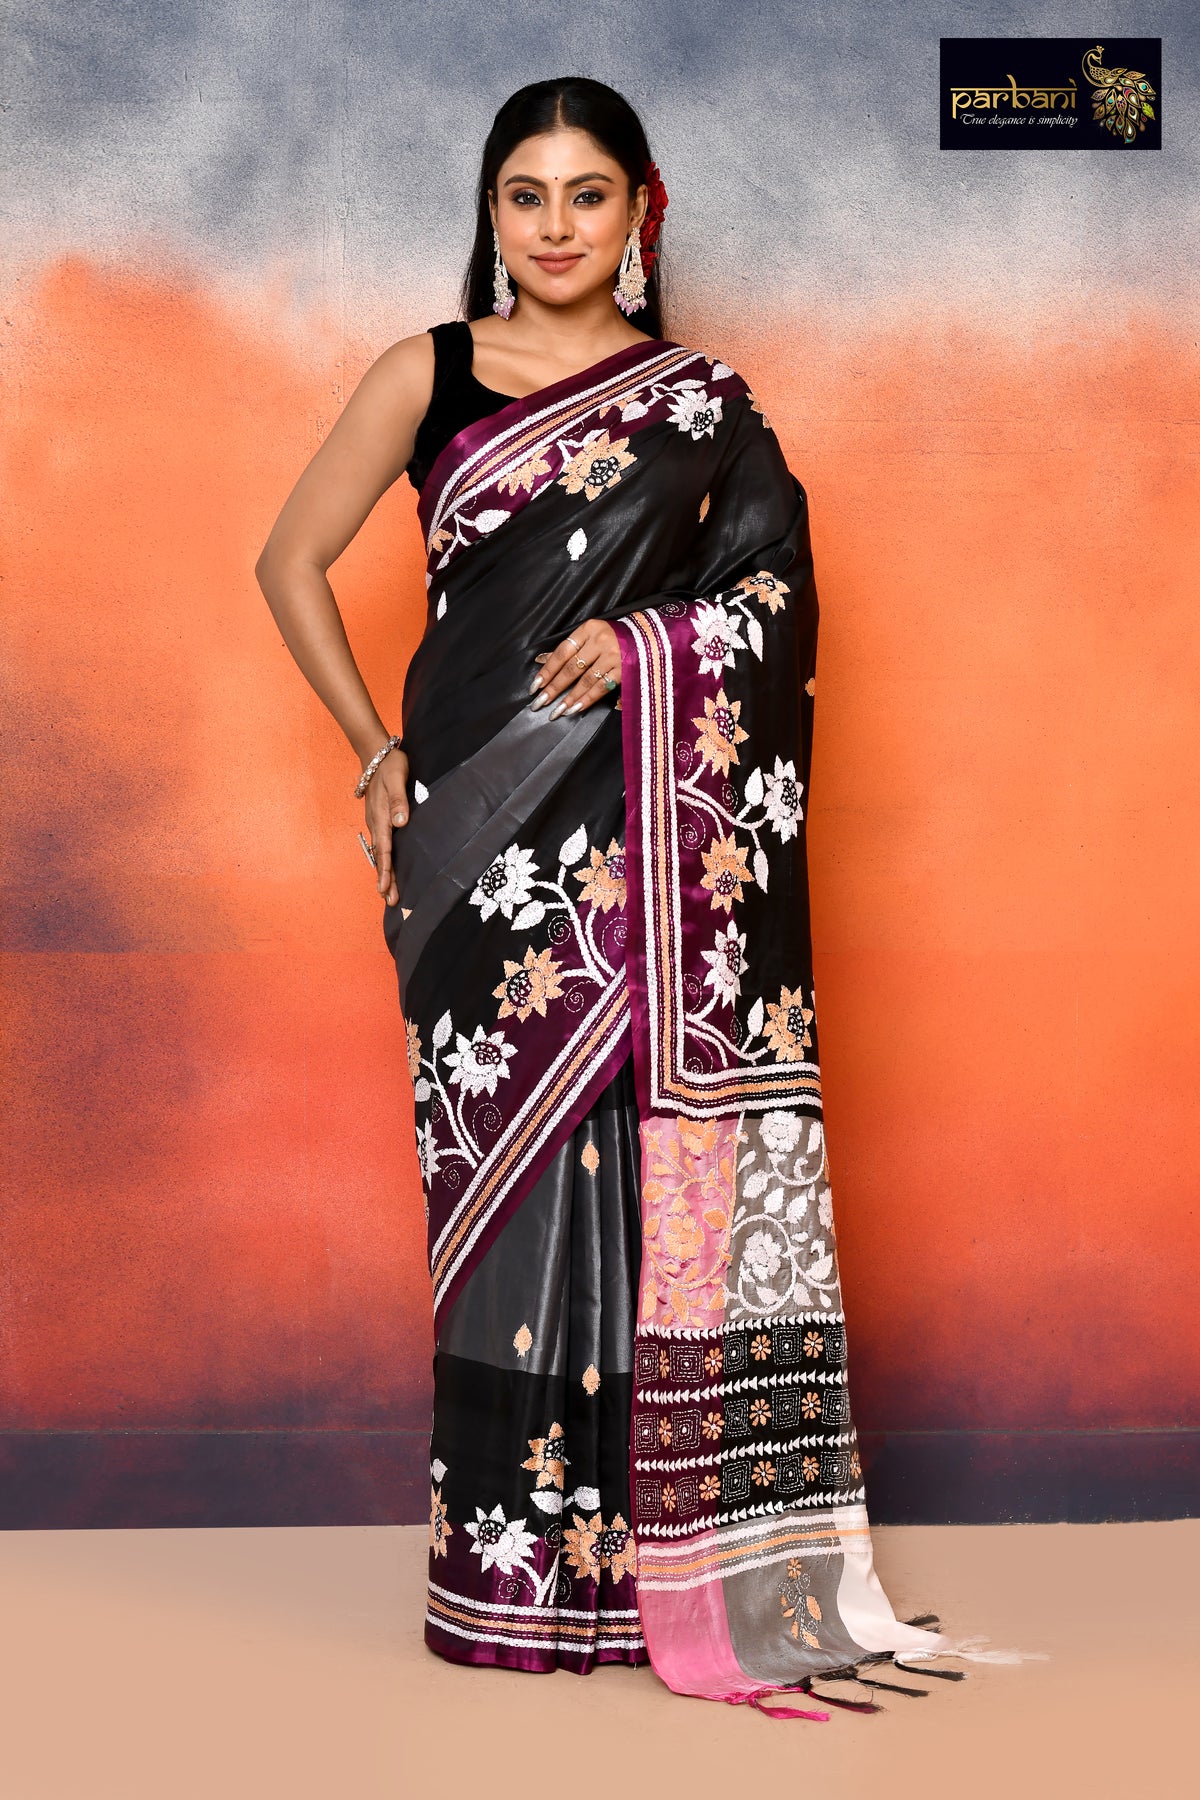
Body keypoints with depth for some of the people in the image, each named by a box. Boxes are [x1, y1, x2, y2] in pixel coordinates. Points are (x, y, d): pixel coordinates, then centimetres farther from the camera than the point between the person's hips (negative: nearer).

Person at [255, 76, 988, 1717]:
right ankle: (519, 1570, 8)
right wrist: (381, 754, 4)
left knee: (667, 1162, -4)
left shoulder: (702, 402, 11)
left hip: (662, 837, 1)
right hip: (494, 830, 0)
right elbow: (292, 563, 11)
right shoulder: (430, 377, 9)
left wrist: (641, 642, -13)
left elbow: (779, 595, 4)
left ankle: (699, 1554, 3)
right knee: (519, 1167, 0)